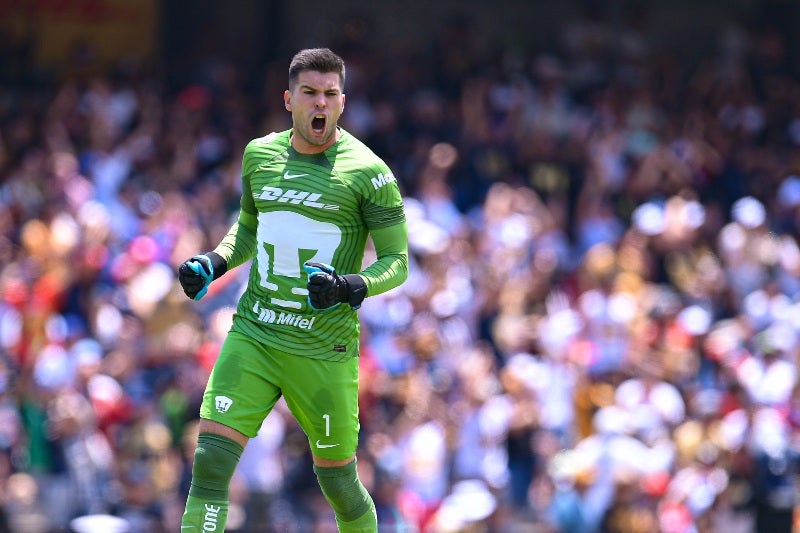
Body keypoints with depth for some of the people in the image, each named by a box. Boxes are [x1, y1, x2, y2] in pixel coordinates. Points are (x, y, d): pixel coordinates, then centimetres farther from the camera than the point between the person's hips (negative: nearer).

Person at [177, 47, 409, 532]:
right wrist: (213, 264, 7)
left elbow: (397, 262, -4)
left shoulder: (368, 172, -7)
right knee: (210, 460, -12)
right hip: (253, 334, 3)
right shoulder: (259, 155, 8)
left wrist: (349, 288, -23)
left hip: (325, 349, -3)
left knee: (338, 482, 5)